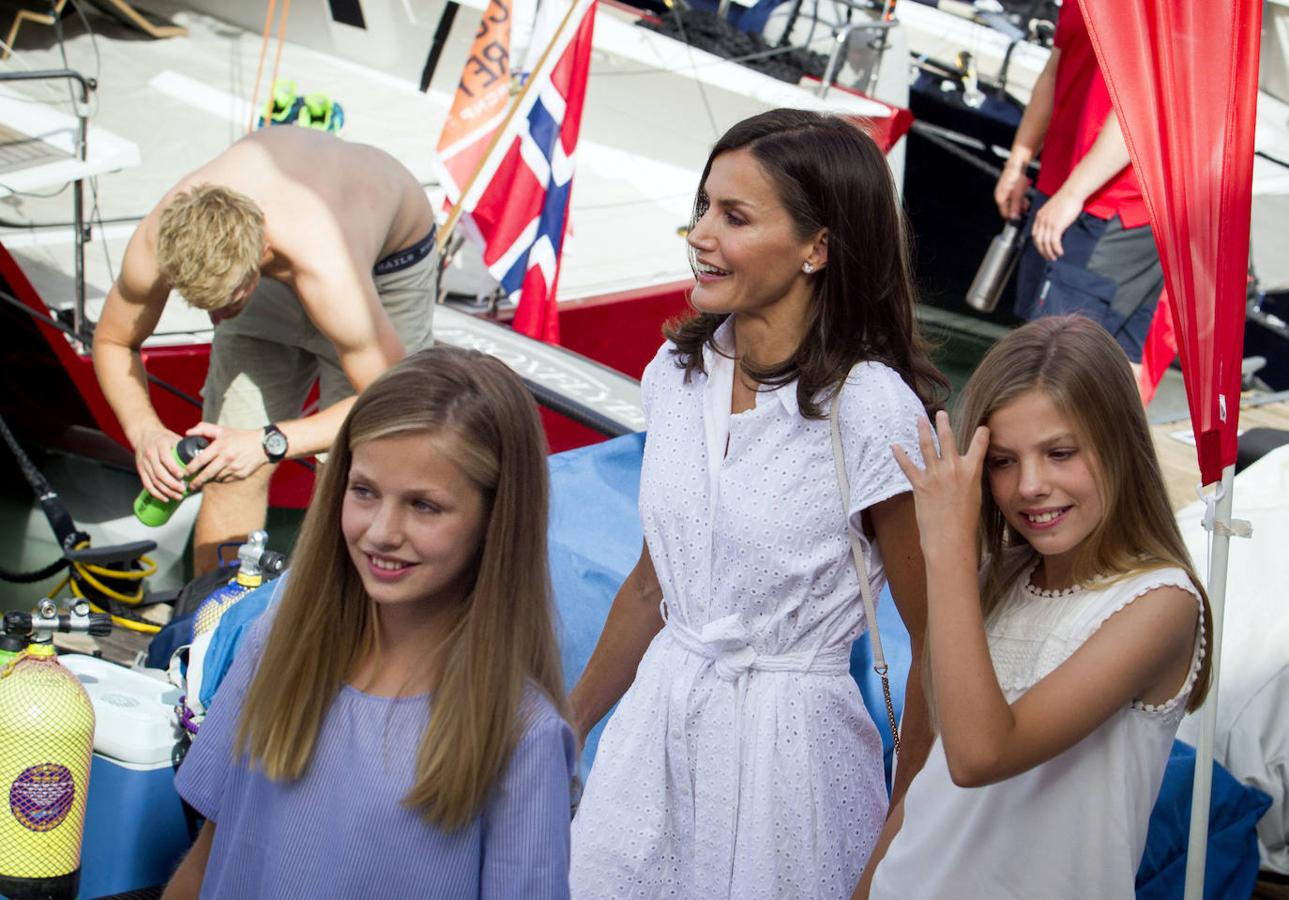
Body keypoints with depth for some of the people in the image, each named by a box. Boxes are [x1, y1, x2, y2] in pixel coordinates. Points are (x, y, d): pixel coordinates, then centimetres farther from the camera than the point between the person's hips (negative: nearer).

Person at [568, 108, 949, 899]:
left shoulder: (872, 411, -19)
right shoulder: (678, 372, 0)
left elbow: (936, 643, -12)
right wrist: (565, 730, 19)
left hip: (789, 743, -6)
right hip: (654, 725, 6)